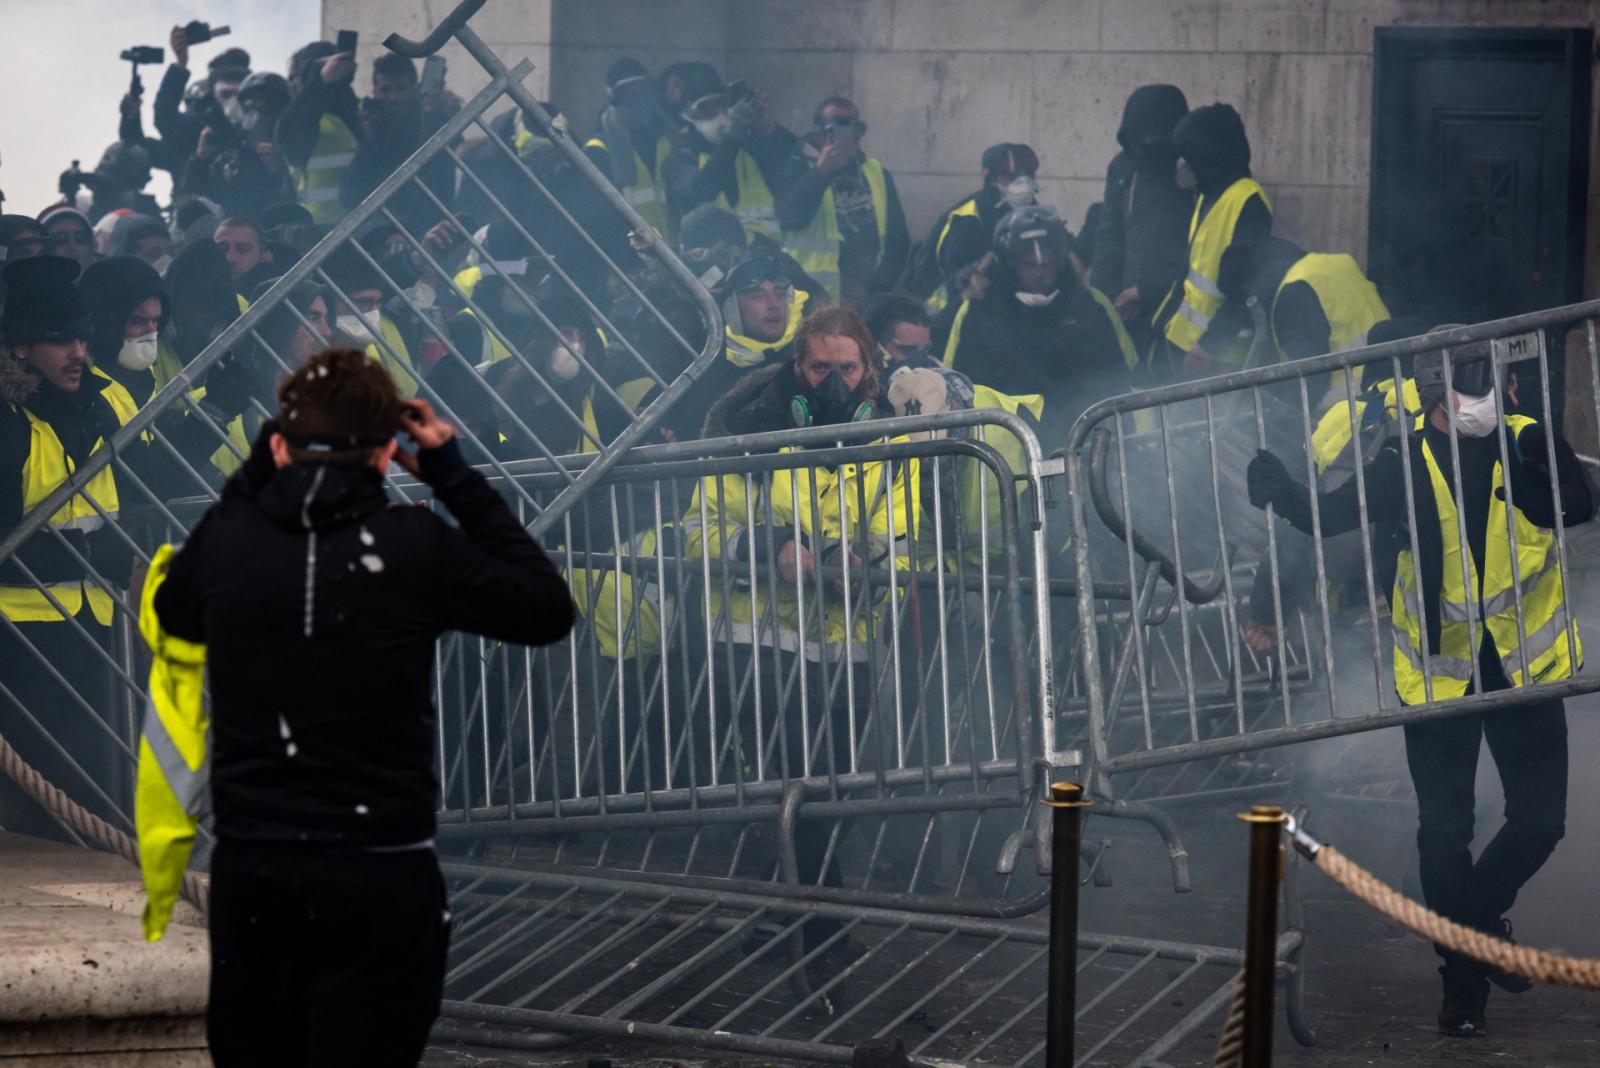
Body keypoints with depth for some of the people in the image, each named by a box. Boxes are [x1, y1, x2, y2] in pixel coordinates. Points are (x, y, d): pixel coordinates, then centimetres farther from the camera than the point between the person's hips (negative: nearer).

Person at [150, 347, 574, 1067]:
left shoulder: (227, 540, -2)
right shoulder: (413, 547, -9)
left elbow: (174, 612, 22)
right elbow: (548, 611, 5)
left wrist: (251, 475, 20)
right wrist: (457, 480, 8)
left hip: (249, 873, 3)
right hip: (377, 879, -3)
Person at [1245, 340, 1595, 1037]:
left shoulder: (1522, 444, -7)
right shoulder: (1406, 464, -8)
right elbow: (1331, 516, -10)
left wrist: (1533, 441, -41)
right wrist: (1282, 492, -30)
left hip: (1523, 663, 1)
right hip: (1441, 670, -1)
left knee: (1540, 820, 2)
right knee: (1444, 830, 4)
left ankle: (1479, 915, 31)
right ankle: (1463, 983, 17)